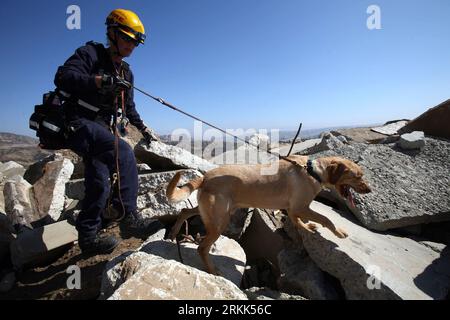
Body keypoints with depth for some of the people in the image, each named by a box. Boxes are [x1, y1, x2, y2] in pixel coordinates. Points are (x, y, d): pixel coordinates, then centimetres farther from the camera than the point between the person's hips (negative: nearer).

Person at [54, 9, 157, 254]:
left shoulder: (126, 72, 17)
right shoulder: (90, 54, -5)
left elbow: (128, 107, 27)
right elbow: (62, 77, -23)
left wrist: (143, 128, 24)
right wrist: (101, 80, -36)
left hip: (103, 130, 8)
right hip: (80, 124, -8)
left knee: (99, 183, 1)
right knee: (124, 153, -31)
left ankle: (88, 237, 13)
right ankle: (127, 212, -24)